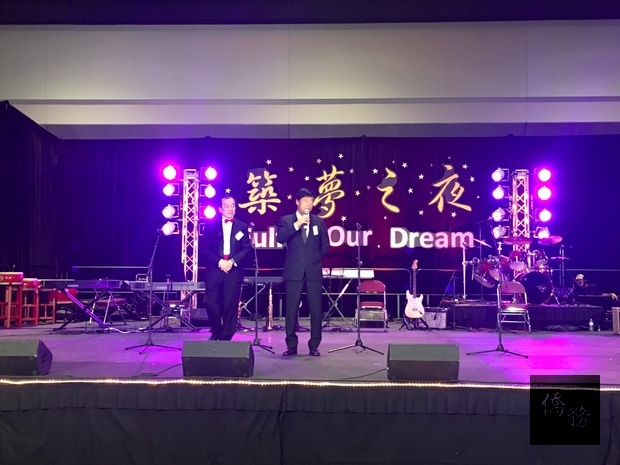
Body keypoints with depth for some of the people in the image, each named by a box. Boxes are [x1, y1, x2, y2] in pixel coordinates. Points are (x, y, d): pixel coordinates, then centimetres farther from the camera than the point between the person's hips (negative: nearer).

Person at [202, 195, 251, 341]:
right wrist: (219, 262, -11)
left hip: (234, 271, 0)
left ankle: (226, 337, 8)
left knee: (230, 305, -2)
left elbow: (246, 249, 3)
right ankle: (216, 333, 19)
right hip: (214, 270, 0)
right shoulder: (211, 225, 7)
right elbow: (205, 249, 2)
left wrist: (232, 261, -11)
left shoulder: (242, 227, 10)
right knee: (211, 304, -2)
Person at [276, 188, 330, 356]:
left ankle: (314, 346, 8)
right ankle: (291, 345, 8)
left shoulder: (319, 221, 10)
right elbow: (280, 238, -14)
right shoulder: (286, 220, 4)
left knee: (316, 309, 0)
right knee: (291, 309, 0)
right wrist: (297, 224, -18)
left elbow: (325, 246, 16)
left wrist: (315, 258, 9)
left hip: (314, 271, 2)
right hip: (293, 271, -2)